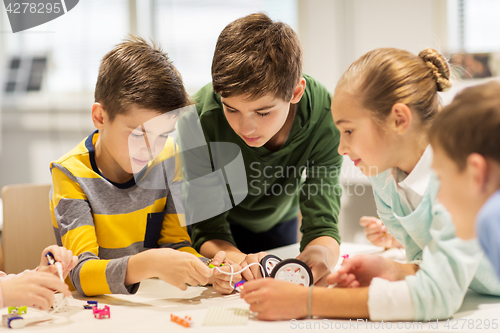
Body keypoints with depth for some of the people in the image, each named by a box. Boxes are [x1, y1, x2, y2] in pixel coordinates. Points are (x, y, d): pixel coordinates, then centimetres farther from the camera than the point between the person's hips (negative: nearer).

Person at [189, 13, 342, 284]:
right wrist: (239, 261, -53)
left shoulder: (323, 115, -30)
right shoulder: (202, 116, -35)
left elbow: (322, 225, -30)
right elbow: (207, 233, -31)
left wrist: (321, 254, -54)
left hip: (278, 221, 1)